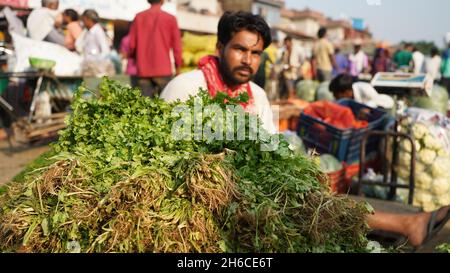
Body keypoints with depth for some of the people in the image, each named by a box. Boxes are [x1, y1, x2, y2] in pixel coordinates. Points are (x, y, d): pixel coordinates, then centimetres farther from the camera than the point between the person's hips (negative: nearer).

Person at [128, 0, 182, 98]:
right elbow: (176, 45, 0)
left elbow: (132, 44, 6)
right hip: (163, 70, -3)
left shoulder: (139, 17, 5)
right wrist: (178, 66, 11)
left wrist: (134, 57, 26)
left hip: (143, 71, 3)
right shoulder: (170, 19, -2)